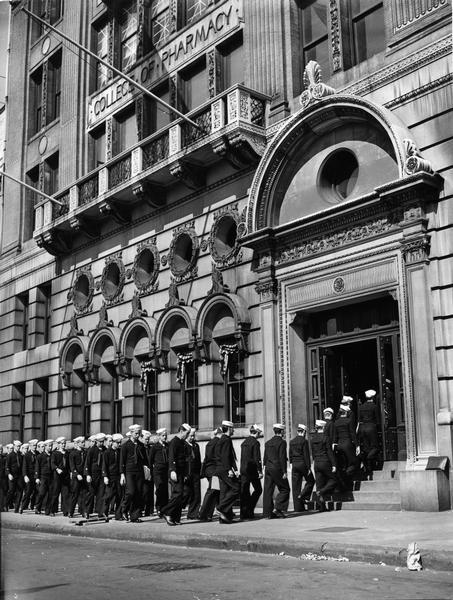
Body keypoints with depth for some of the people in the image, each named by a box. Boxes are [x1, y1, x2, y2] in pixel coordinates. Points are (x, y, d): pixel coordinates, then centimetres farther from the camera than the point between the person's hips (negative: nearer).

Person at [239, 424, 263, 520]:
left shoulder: (244, 442, 14)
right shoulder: (255, 443, -10)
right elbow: (257, 458, -15)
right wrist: (260, 471, -13)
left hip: (243, 469, 7)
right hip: (252, 469, -7)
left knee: (244, 491, 7)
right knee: (258, 490, 4)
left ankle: (244, 513, 6)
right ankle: (250, 509, -4)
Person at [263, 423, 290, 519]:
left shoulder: (268, 443, 13)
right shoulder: (282, 442, -8)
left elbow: (265, 458, 14)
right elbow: (282, 458, -13)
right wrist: (284, 472, -11)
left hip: (268, 468, 7)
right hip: (277, 468, -7)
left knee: (268, 490, 6)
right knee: (284, 489, 4)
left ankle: (267, 513, 6)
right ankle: (277, 509, -7)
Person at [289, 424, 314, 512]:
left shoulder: (292, 441, 8)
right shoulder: (304, 441, -9)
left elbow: (290, 455, 11)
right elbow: (306, 455, -11)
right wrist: (308, 467, -9)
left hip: (294, 465, 6)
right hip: (303, 464, -5)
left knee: (296, 486, 6)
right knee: (310, 481, 14)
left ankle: (298, 507, 7)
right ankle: (303, 496, -4)